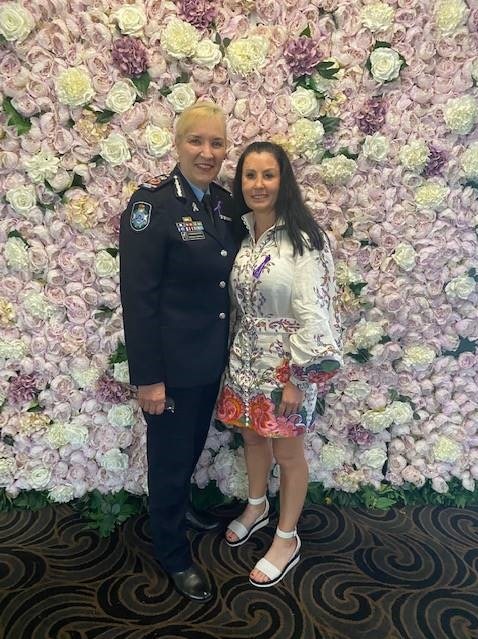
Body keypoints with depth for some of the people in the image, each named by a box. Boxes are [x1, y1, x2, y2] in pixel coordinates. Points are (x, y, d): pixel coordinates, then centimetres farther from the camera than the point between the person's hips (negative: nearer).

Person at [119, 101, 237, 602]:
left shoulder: (224, 202, 4)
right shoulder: (153, 202, -17)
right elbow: (137, 297, -19)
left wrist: (229, 351, 11)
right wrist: (148, 376, -18)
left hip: (212, 358, 7)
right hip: (171, 363, -6)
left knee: (192, 449, 25)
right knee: (170, 457, 13)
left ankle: (177, 510, 53)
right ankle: (174, 554, 37)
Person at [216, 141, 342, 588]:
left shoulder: (304, 240, -17)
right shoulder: (241, 234, 2)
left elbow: (313, 314, -18)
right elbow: (238, 302, 8)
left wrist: (297, 379, -17)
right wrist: (234, 354, 9)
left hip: (287, 363, -6)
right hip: (246, 358, 6)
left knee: (287, 451, 10)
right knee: (252, 436, 22)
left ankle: (287, 540, 32)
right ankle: (256, 508, 49)